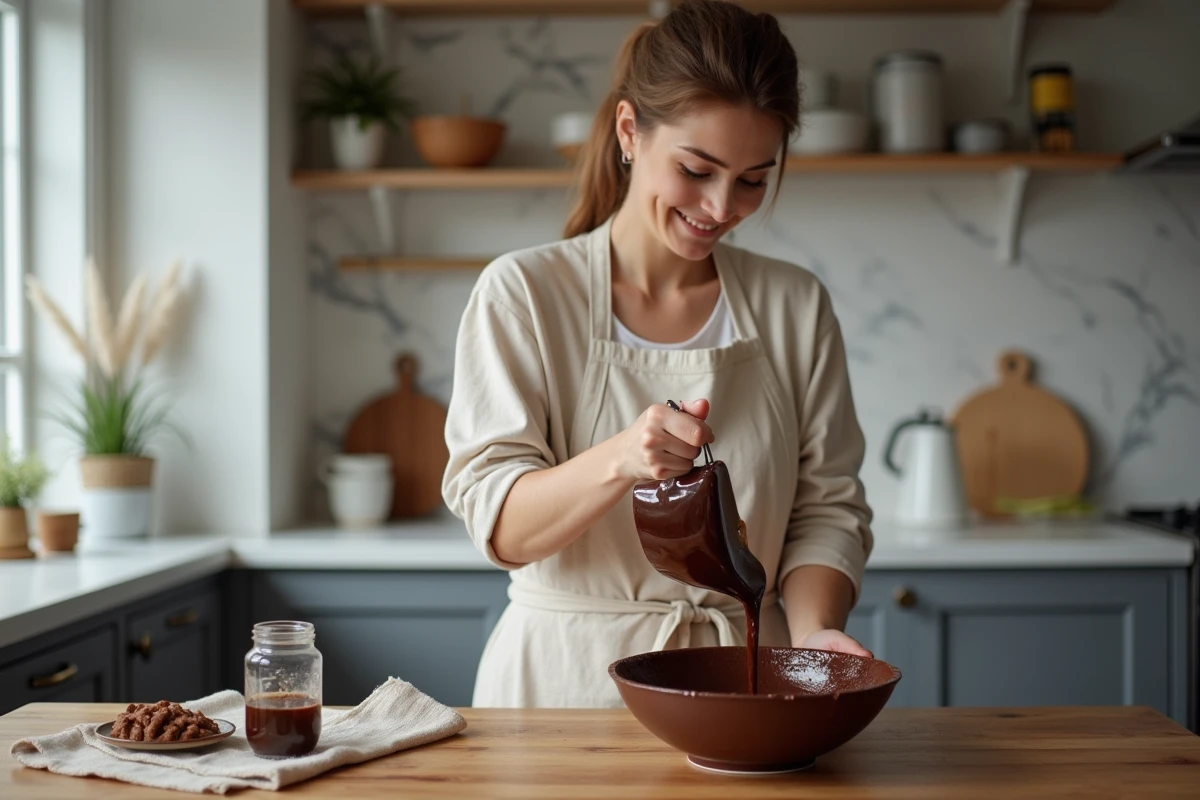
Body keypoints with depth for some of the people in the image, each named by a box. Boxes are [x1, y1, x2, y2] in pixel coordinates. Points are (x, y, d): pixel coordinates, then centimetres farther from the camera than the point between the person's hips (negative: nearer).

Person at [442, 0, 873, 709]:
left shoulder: (796, 307, 6)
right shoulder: (523, 292, -3)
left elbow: (827, 506, 7)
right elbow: (499, 525, -9)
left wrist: (811, 632, -12)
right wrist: (619, 461, -27)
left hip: (743, 688, 3)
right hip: (568, 677, -3)